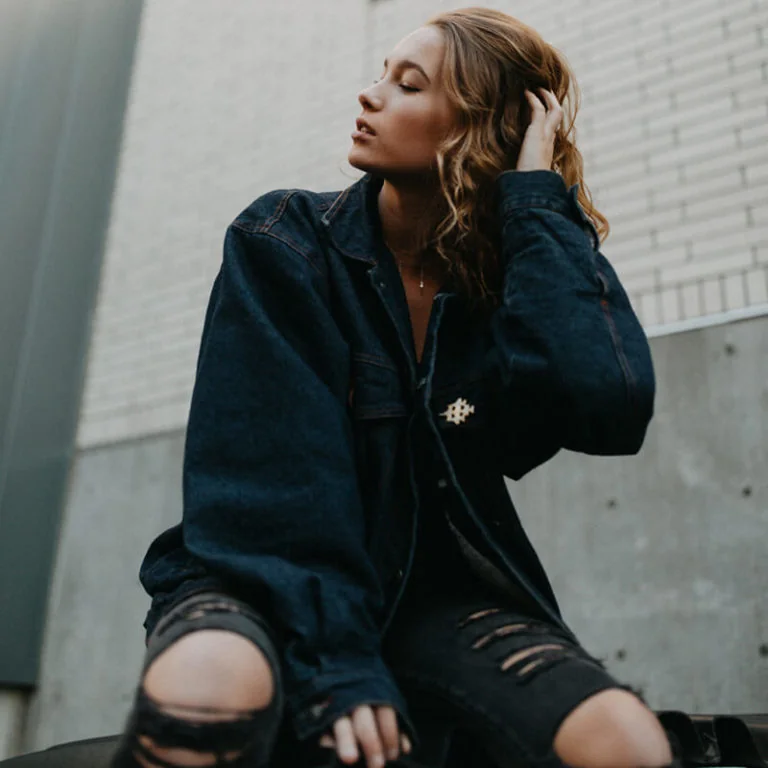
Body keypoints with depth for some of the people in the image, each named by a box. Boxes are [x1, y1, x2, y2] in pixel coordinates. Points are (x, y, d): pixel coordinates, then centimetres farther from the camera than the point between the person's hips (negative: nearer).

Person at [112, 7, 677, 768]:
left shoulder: (526, 271, 0)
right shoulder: (284, 240, -5)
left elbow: (613, 409, -21)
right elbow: (275, 462, -15)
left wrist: (539, 199, -13)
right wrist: (336, 662, -23)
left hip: (435, 592, 3)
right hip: (270, 582, -2)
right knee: (206, 691, -38)